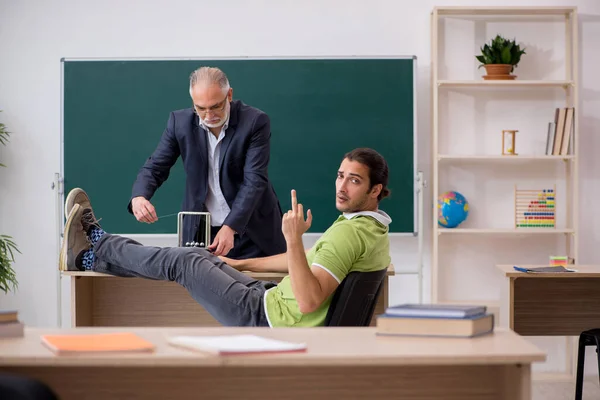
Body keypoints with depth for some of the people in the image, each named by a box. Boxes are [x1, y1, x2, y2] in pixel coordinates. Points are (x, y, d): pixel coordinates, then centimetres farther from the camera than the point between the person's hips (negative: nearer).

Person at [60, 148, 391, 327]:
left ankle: (91, 254, 22)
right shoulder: (373, 228, 9)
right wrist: (241, 264, 26)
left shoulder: (350, 231, -24)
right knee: (202, 258, 17)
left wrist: (293, 239, -37)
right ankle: (97, 251, 29)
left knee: (183, 262, 2)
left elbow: (309, 302, -34)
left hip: (269, 321, -9)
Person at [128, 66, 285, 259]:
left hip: (252, 230, -2)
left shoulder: (255, 121, -14)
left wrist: (230, 227, -32)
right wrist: (138, 197, -26)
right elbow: (154, 168, -3)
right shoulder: (180, 121, -5)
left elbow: (255, 179, -19)